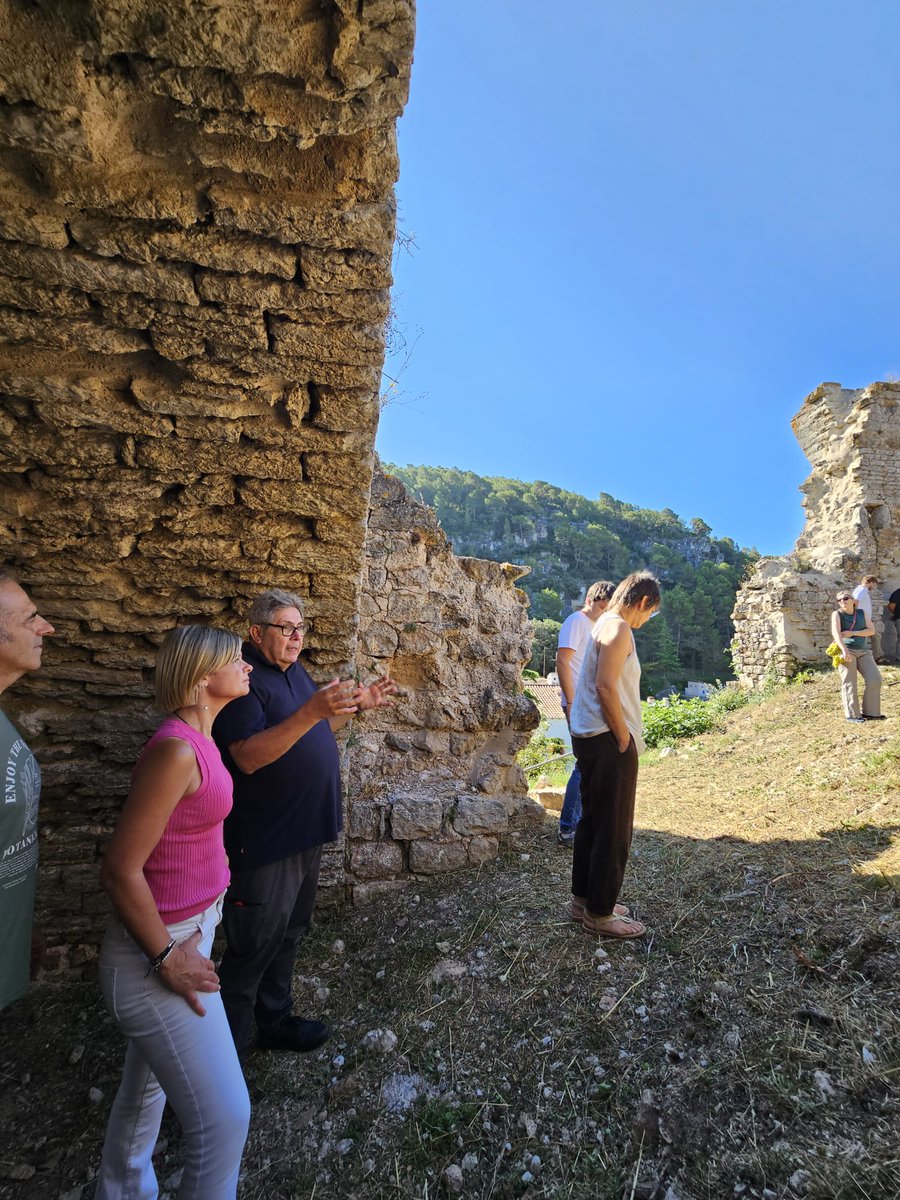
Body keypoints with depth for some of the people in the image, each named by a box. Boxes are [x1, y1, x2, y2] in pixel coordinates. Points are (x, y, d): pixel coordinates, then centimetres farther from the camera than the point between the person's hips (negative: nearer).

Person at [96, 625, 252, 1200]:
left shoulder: (199, 742, 2)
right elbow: (120, 870, -24)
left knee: (149, 1085, 28)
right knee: (225, 1117, 3)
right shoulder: (176, 749, -27)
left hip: (190, 929, 9)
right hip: (161, 947, -9)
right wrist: (166, 959, -16)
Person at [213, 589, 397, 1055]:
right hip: (265, 839, -9)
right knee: (253, 948, 4)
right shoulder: (243, 679, -19)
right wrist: (311, 711, -38)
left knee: (288, 934, 22)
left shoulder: (293, 671, 9)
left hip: (304, 832, 9)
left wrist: (356, 705, 6)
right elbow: (248, 756, -29)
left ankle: (276, 1023, 41)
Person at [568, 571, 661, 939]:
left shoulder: (606, 623, 15)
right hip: (607, 741, -10)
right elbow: (605, 686, -23)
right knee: (613, 829, 1)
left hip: (590, 737, 10)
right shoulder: (619, 627, -15)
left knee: (593, 821, 18)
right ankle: (600, 914, 13)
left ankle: (584, 899, 30)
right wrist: (624, 740, -15)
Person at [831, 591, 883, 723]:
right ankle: (852, 715, 2)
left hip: (863, 651, 5)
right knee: (849, 683, -4)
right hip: (847, 651, -5)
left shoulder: (861, 613, 11)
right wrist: (844, 650, -30)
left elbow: (871, 631, 2)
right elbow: (835, 632, -18)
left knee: (875, 680, -1)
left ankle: (869, 712, 10)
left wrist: (852, 633, -12)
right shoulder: (837, 614, -2)